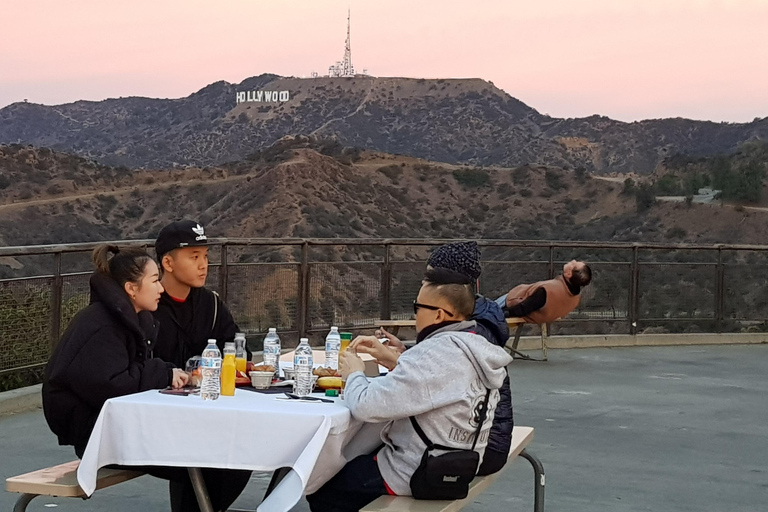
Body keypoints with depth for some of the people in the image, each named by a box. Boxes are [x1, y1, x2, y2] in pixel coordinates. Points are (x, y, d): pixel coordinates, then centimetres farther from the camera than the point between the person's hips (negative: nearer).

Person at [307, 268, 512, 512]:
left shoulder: (435, 354, -28)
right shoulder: (474, 347, 0)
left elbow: (366, 406, -28)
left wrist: (354, 374, -8)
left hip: (416, 474, -9)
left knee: (319, 490, 9)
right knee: (352, 461, 29)